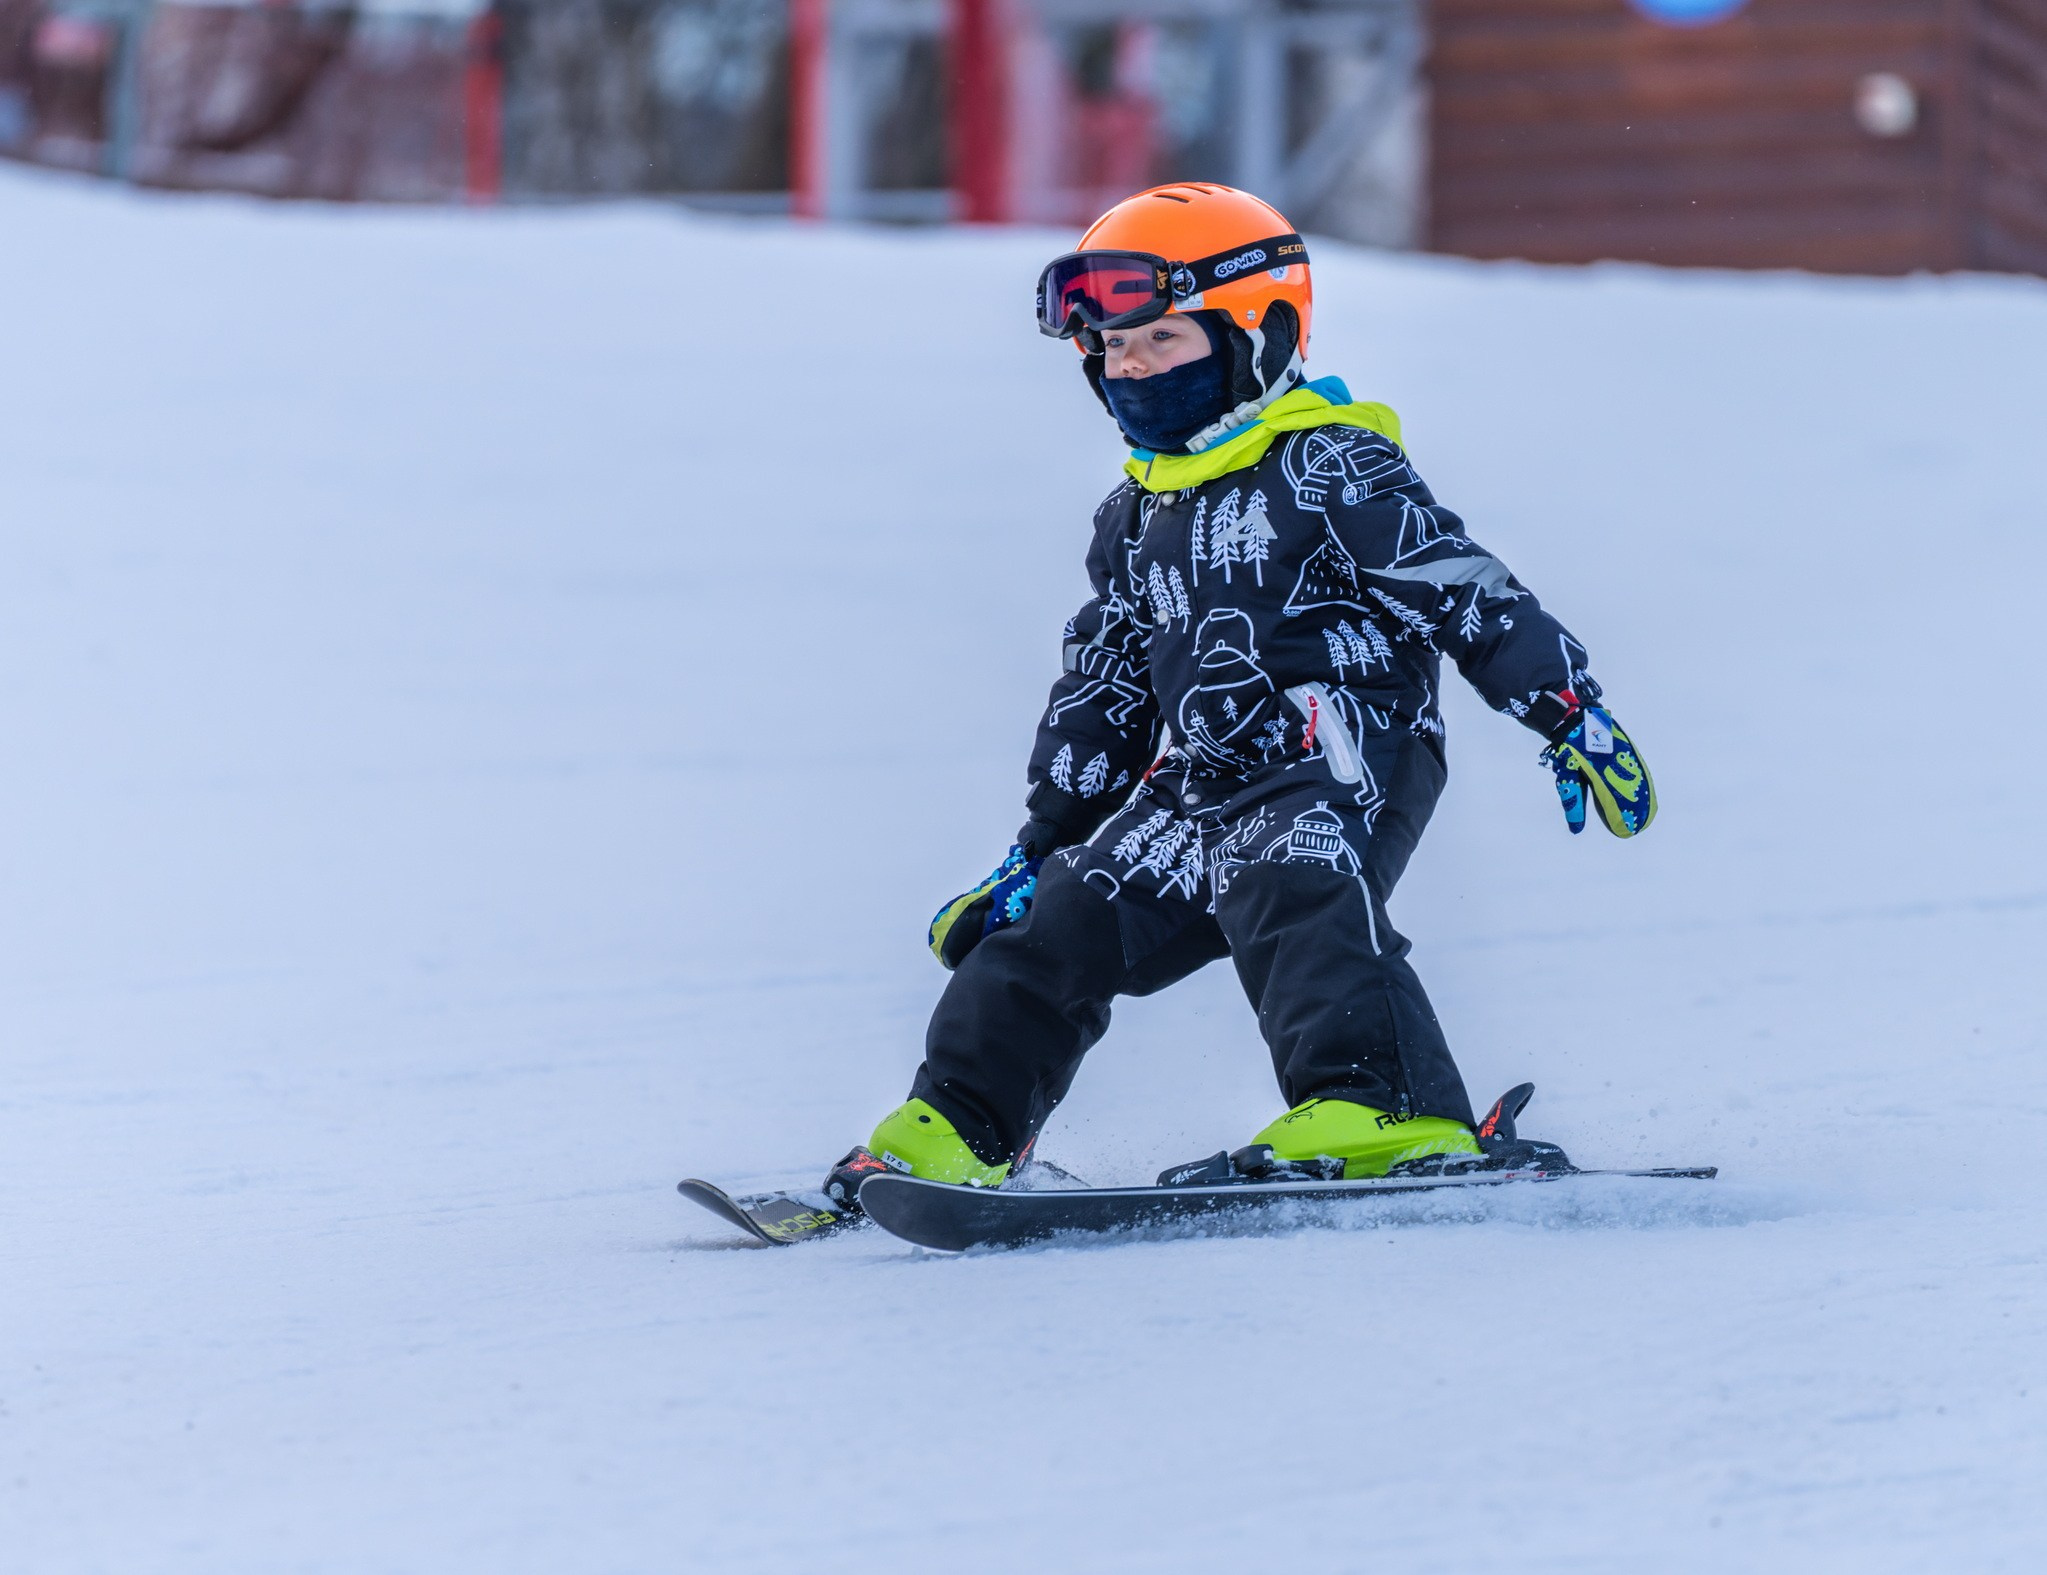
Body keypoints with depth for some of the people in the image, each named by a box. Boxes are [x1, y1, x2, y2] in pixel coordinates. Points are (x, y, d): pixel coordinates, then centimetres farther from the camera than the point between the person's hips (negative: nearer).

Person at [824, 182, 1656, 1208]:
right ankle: (953, 1132, 12)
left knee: (1293, 895, -34)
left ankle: (1389, 1112, -48)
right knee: (1055, 926, 4)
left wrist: (1575, 719, -15)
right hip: (1197, 787, 8)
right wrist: (1044, 841, 26)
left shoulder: (1327, 466, -5)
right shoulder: (1137, 518, 20)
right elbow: (1103, 692, 27)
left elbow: (1471, 598, -10)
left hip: (1341, 760, -8)